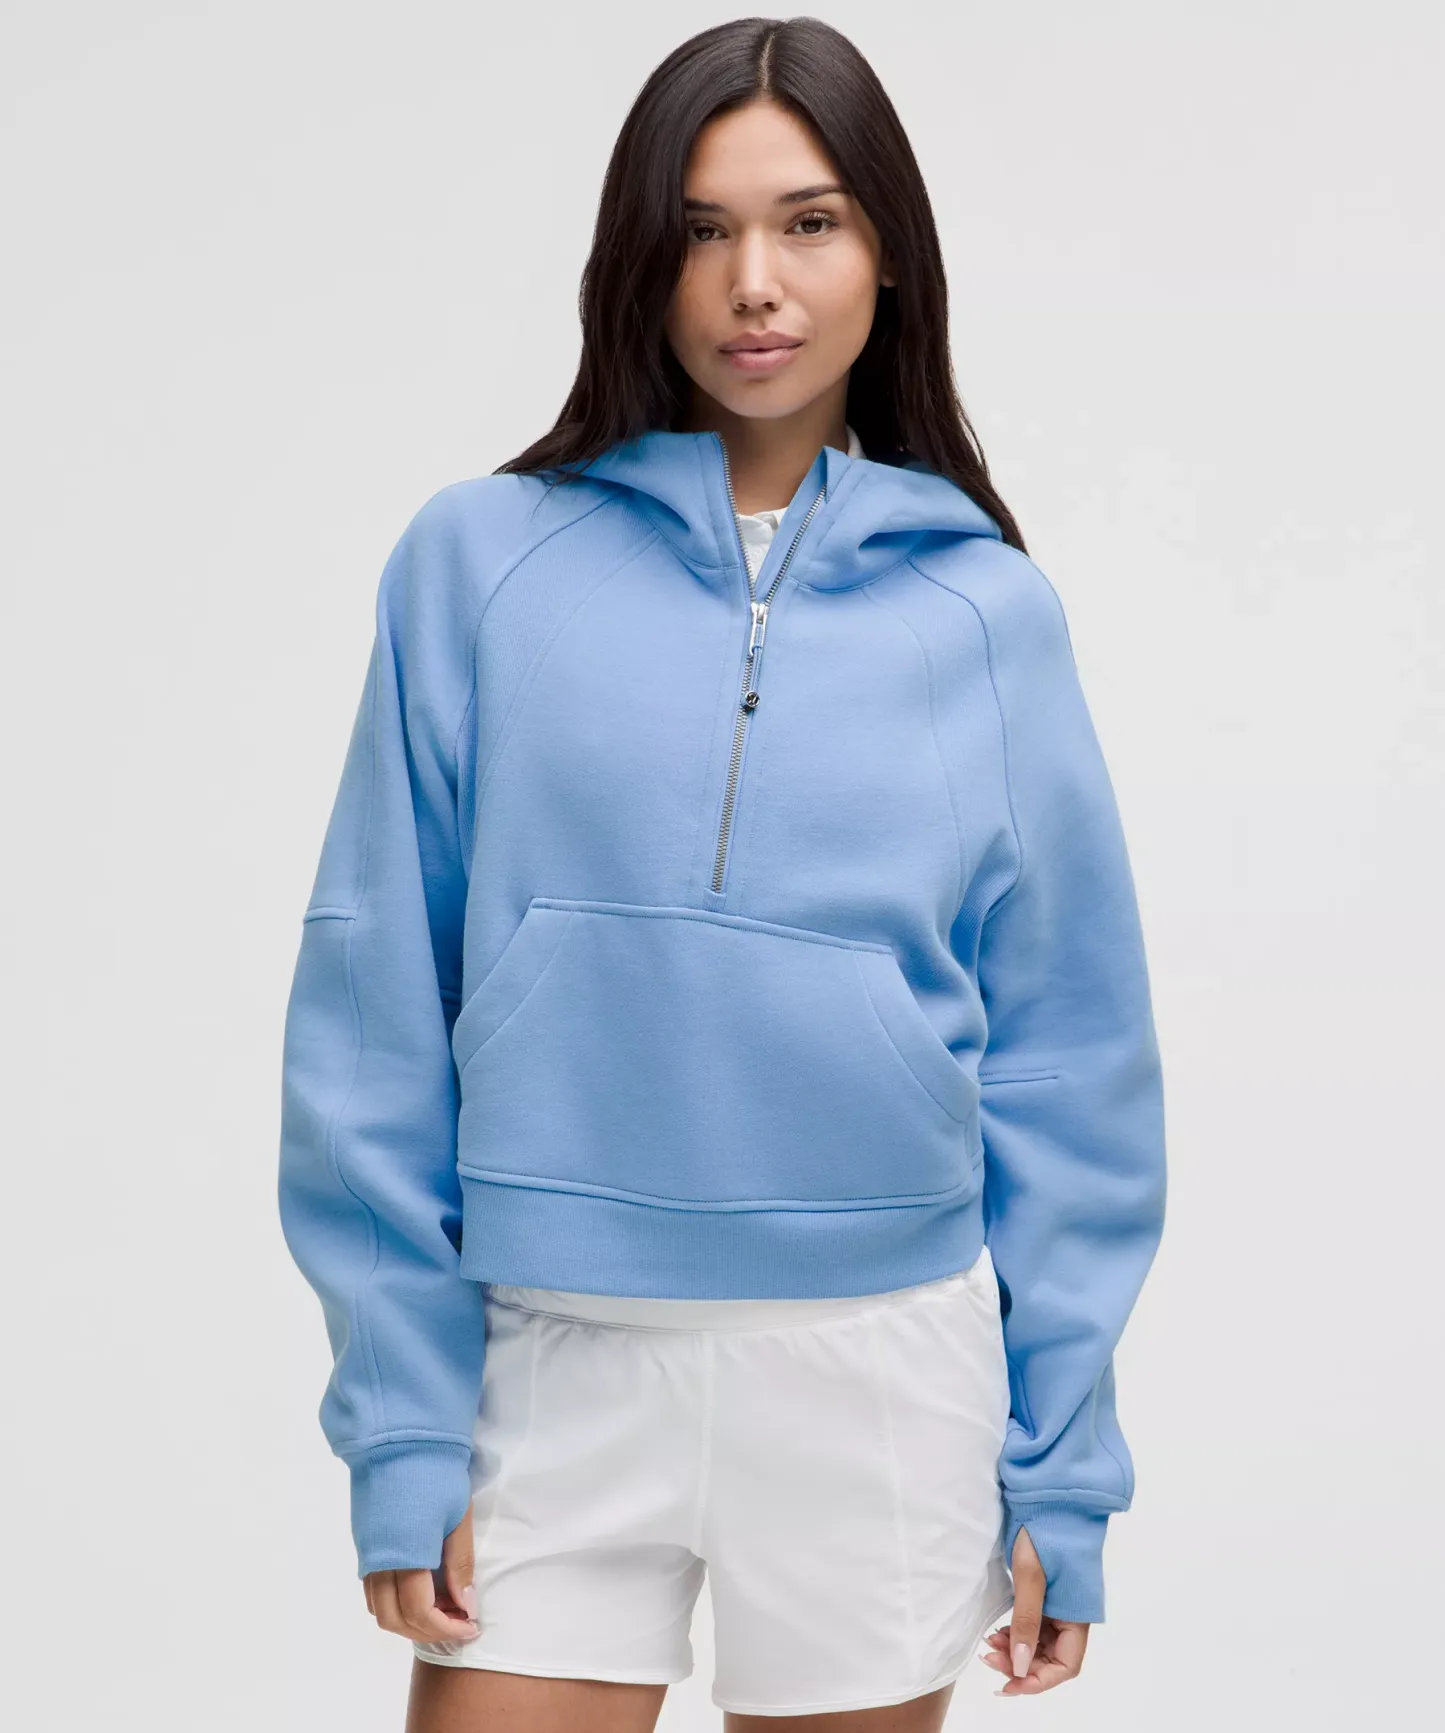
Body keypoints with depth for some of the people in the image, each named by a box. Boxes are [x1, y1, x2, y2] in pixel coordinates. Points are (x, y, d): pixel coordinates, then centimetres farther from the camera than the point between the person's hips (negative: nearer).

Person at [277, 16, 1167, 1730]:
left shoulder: (985, 608, 1)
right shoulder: (478, 562, -1)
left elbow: (1064, 1054, 4)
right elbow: (380, 1013, -1)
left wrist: (1061, 1472, 2)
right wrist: (401, 1422, -4)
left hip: (883, 1375, 1)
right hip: (551, 1369, -1)